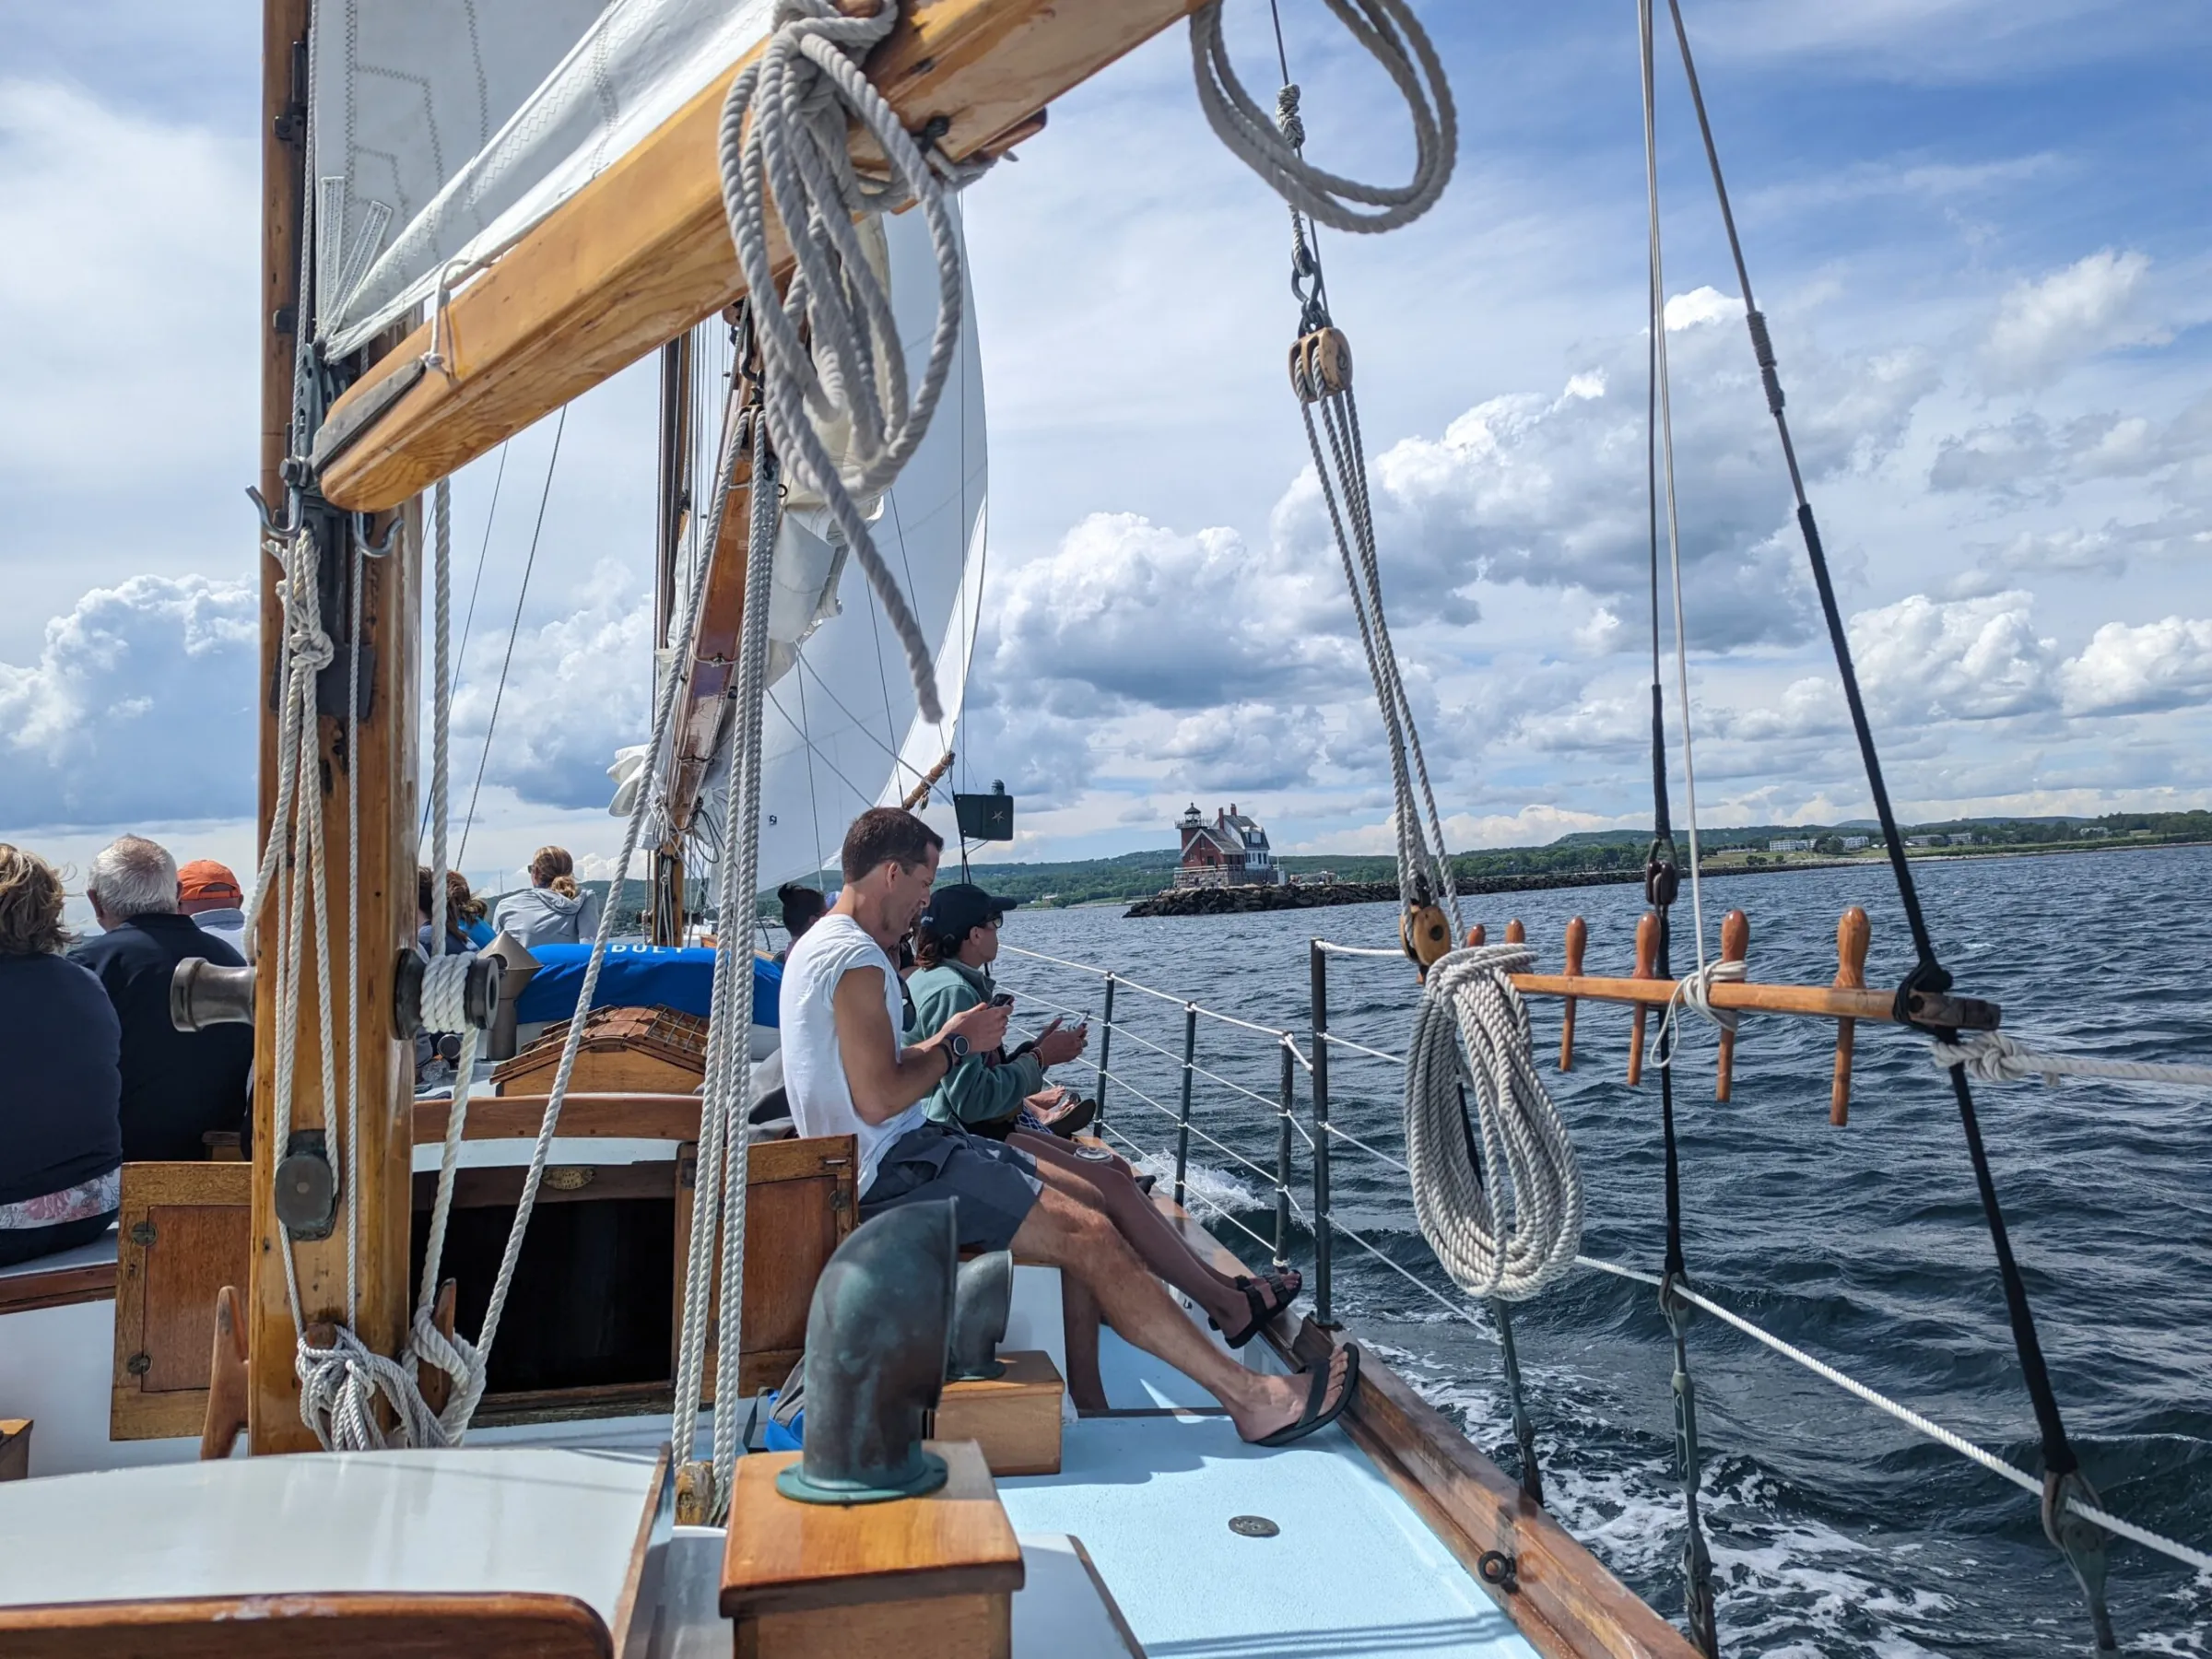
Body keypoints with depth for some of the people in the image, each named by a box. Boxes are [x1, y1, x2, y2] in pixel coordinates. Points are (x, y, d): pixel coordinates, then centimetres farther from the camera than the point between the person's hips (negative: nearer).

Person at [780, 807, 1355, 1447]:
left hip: (902, 1152, 11)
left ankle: (1228, 1302, 26)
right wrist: (955, 1043, -10)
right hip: (894, 1171, -11)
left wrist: (939, 1041, 11)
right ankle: (1252, 1399, -17)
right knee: (1091, 1236, -20)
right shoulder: (856, 959, -19)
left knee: (1109, 1183, 11)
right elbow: (878, 1099, -23)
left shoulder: (826, 945, 16)